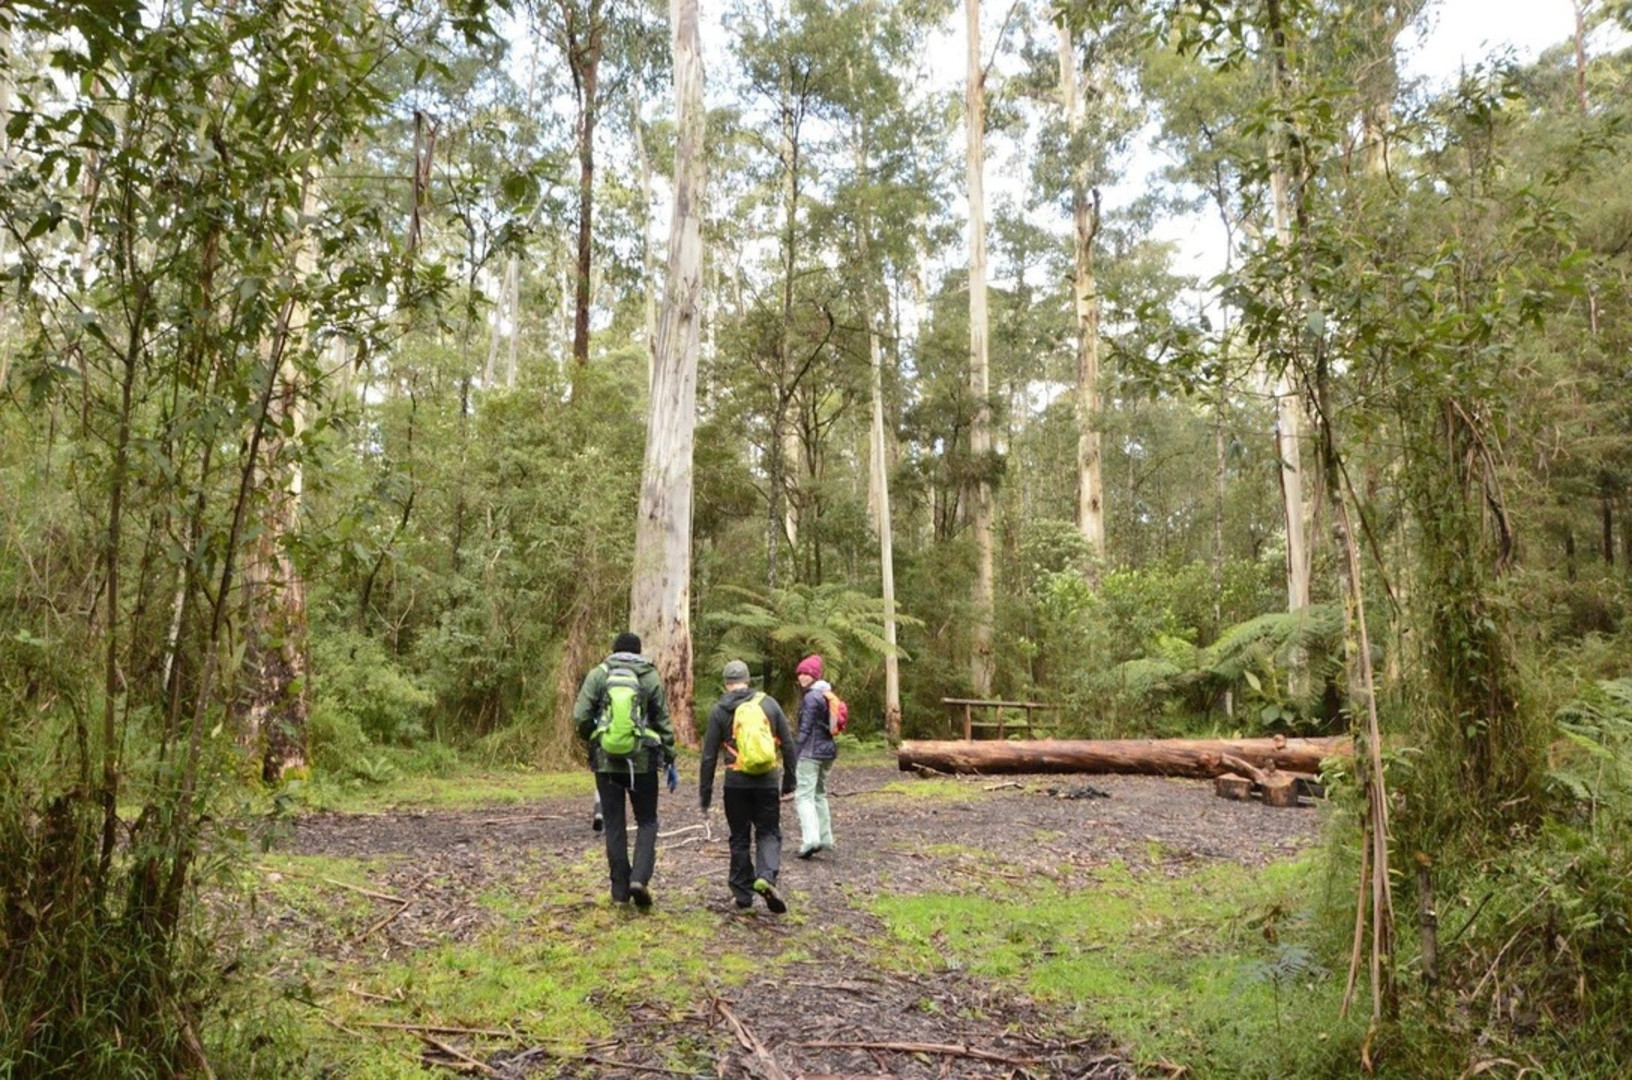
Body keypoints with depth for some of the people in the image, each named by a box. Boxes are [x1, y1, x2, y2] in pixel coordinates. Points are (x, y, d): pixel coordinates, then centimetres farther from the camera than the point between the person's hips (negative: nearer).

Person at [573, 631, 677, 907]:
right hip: (642, 760, -1)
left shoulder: (598, 674, 2)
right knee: (647, 821, 12)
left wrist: (592, 740, 14)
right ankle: (640, 878, -7)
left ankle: (620, 890, 12)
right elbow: (663, 722, 3)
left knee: (614, 825, 10)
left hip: (606, 760, 1)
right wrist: (670, 762, 9)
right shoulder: (650, 677, 3)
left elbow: (581, 716, -5)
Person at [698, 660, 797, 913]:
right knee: (768, 833, 10)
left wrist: (704, 792, 6)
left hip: (736, 783, -1)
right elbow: (788, 744, 6)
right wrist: (789, 779, 16)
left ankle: (743, 892, 17)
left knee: (740, 838, 12)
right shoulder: (769, 703, 5)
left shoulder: (719, 710, 0)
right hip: (768, 781, 1)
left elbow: (709, 755, -1)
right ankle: (766, 877, -13)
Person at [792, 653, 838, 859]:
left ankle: (810, 839, -21)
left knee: (804, 795, -9)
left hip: (811, 752, -9)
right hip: (828, 751, 9)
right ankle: (825, 838, 18)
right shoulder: (827, 695, 14)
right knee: (820, 794, 17)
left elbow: (805, 729, -16)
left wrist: (796, 755, -13)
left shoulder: (811, 698, -13)